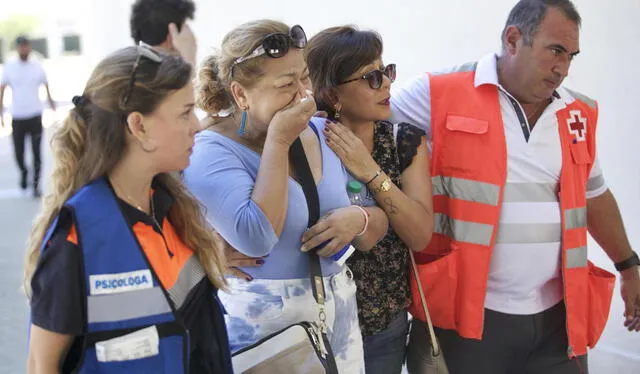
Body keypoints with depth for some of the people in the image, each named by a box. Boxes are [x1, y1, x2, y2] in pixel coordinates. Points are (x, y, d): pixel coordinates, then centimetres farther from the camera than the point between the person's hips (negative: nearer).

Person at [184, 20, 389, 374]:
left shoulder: (323, 133, 3)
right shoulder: (211, 151, -14)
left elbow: (378, 226, 9)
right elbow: (256, 238, -29)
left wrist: (358, 220, -14)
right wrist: (279, 140, -23)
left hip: (337, 317, 5)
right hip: (257, 329, -5)